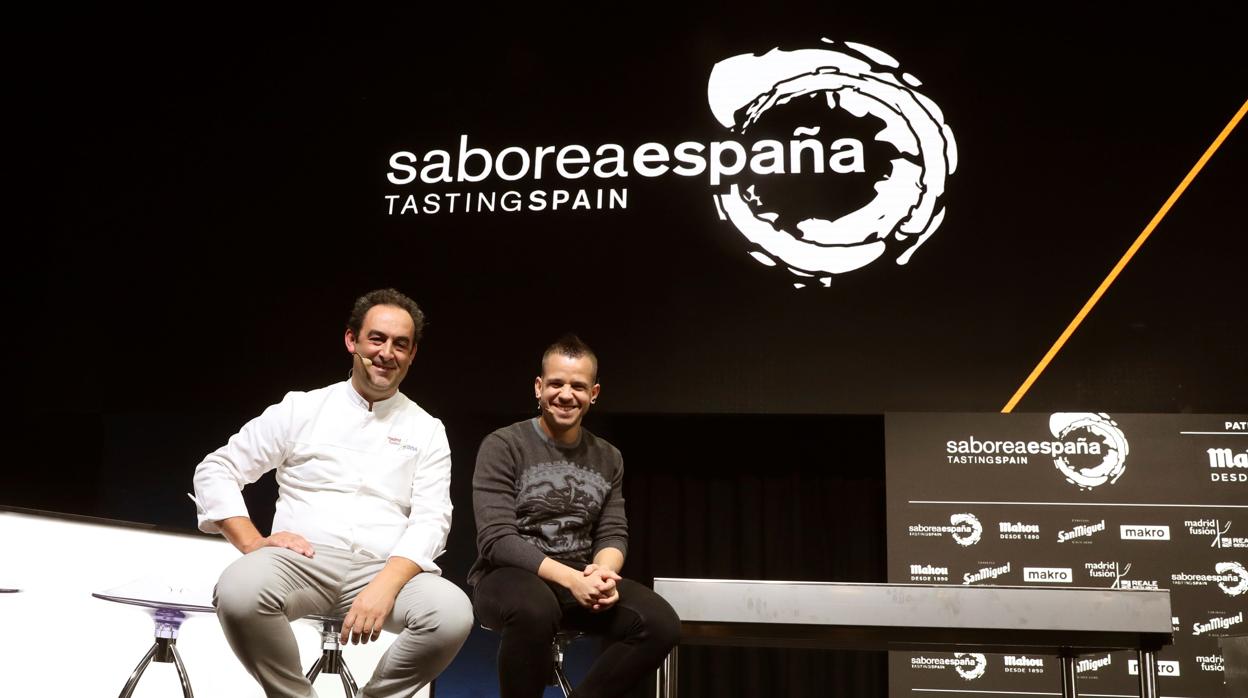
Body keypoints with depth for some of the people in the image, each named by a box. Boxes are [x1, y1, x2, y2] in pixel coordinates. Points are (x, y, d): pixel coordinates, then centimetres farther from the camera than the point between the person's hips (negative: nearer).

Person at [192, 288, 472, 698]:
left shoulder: (427, 430, 12)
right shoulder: (302, 408, 11)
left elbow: (431, 521, 0)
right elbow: (216, 471, 11)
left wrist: (385, 587, -19)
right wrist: (254, 543, -6)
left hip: (388, 569, 1)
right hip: (303, 561, 0)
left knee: (452, 613, -31)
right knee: (239, 591, -34)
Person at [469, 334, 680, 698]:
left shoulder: (608, 459, 11)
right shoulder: (502, 446, -6)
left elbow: (613, 534, 7)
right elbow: (496, 539, -14)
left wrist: (602, 571, -19)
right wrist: (569, 578, -26)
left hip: (581, 580, 5)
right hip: (508, 576, -4)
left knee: (661, 623, -21)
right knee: (535, 608, -40)